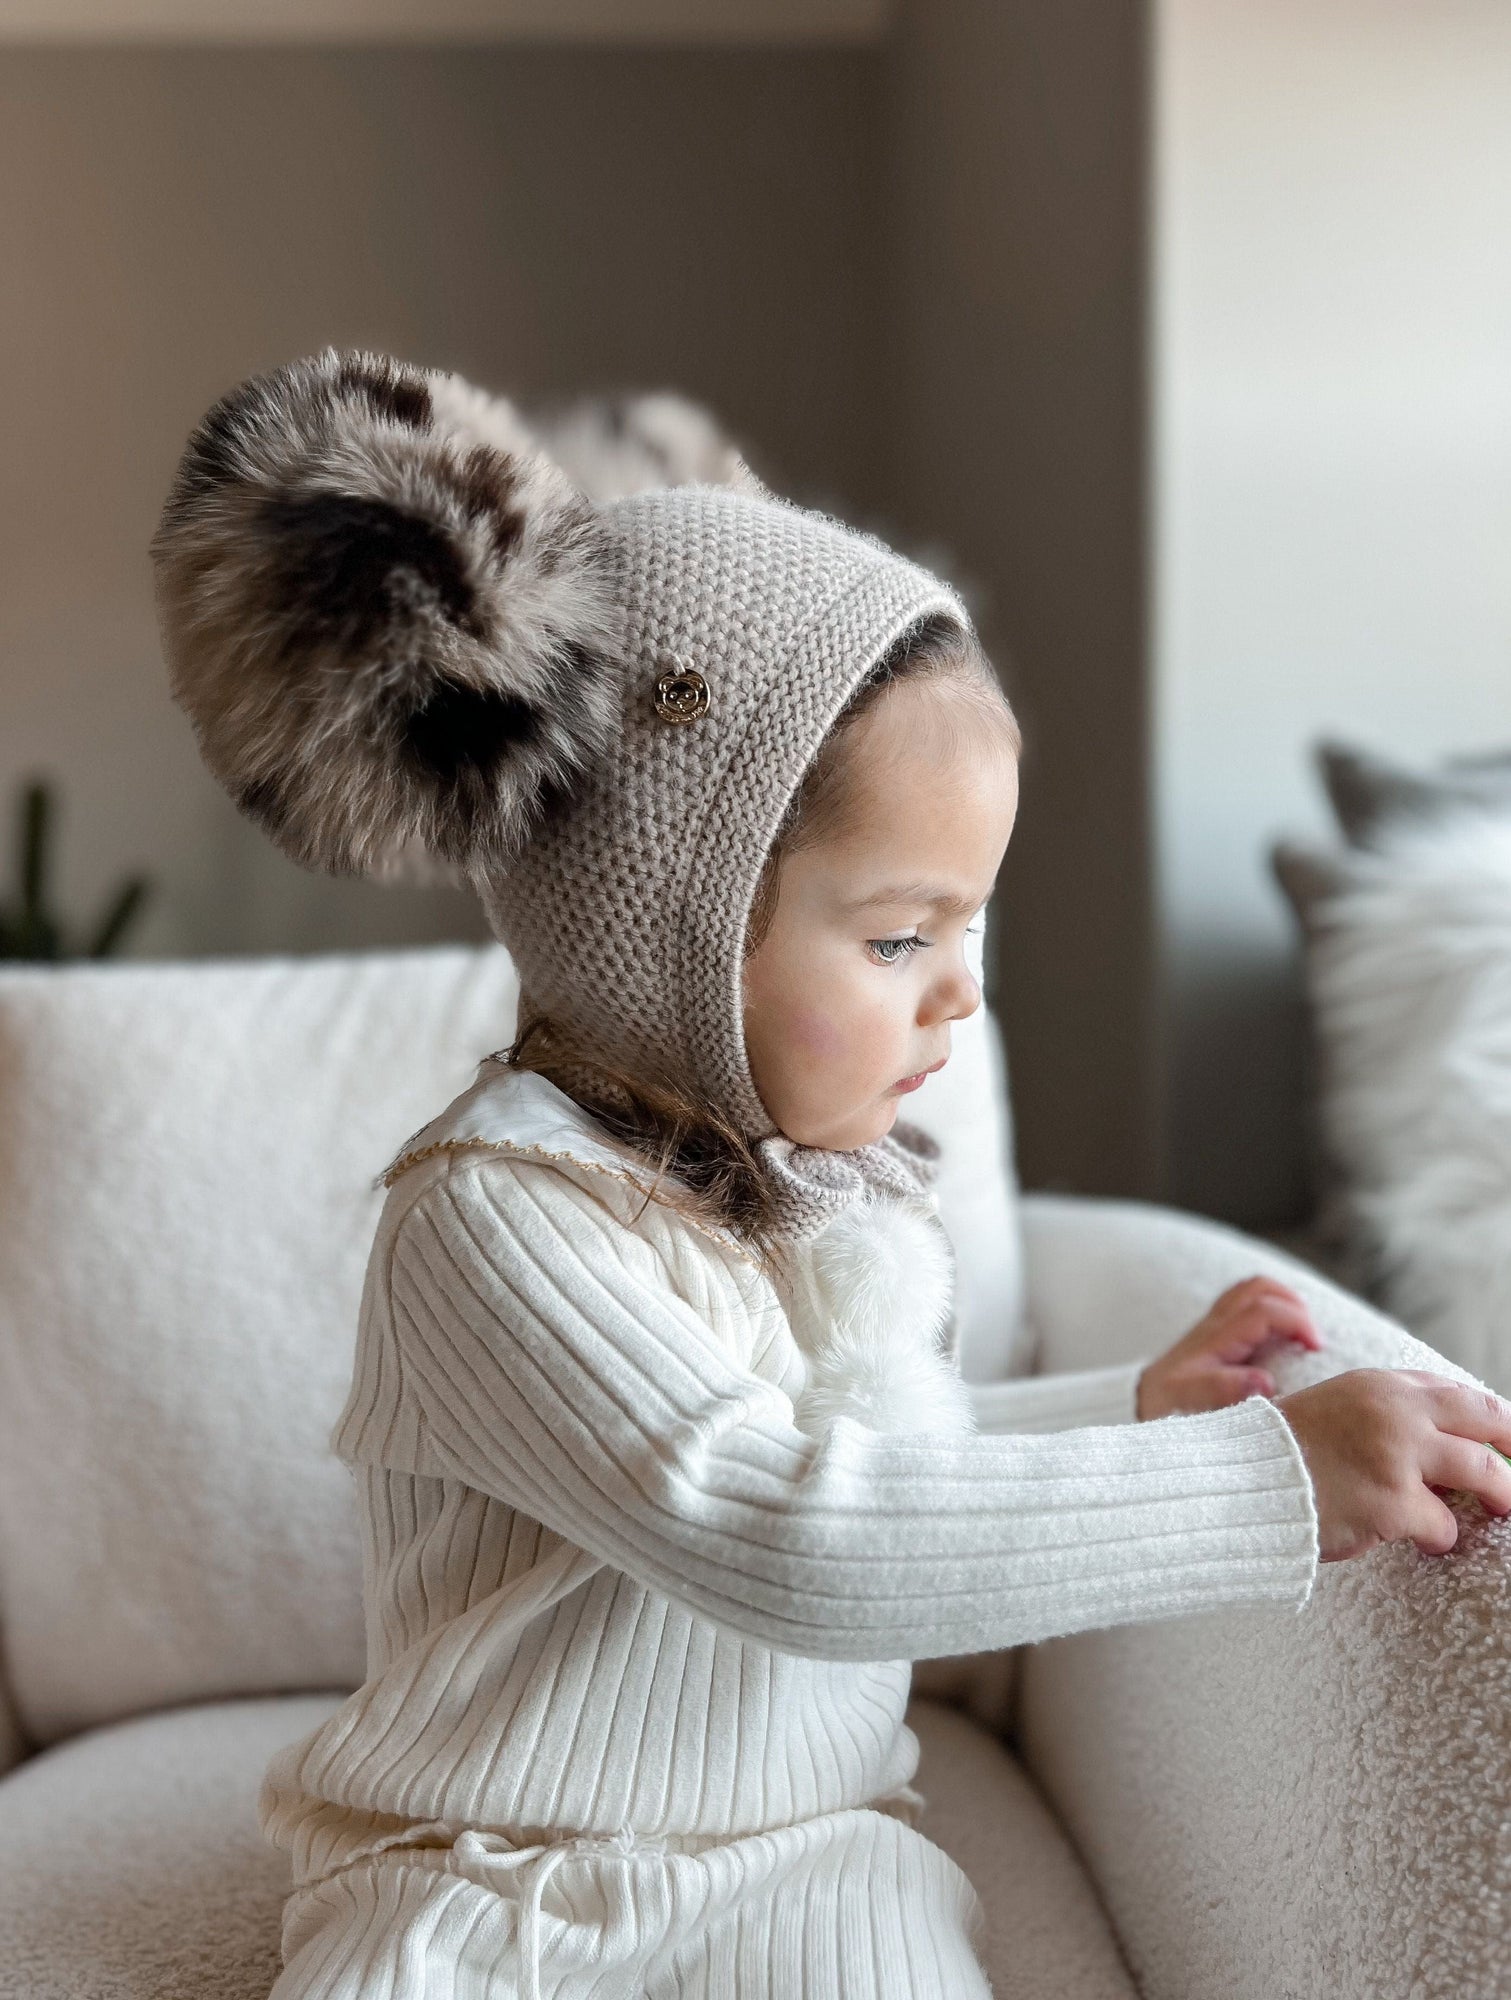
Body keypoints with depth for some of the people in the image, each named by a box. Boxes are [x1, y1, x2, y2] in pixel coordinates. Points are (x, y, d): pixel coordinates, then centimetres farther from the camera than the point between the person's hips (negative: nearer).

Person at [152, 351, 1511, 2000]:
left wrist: (1130, 1411, 7)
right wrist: (1268, 1482, -31)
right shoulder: (499, 1221, -21)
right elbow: (779, 1532, -32)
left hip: (807, 1860, 5)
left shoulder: (826, 1169, 5)